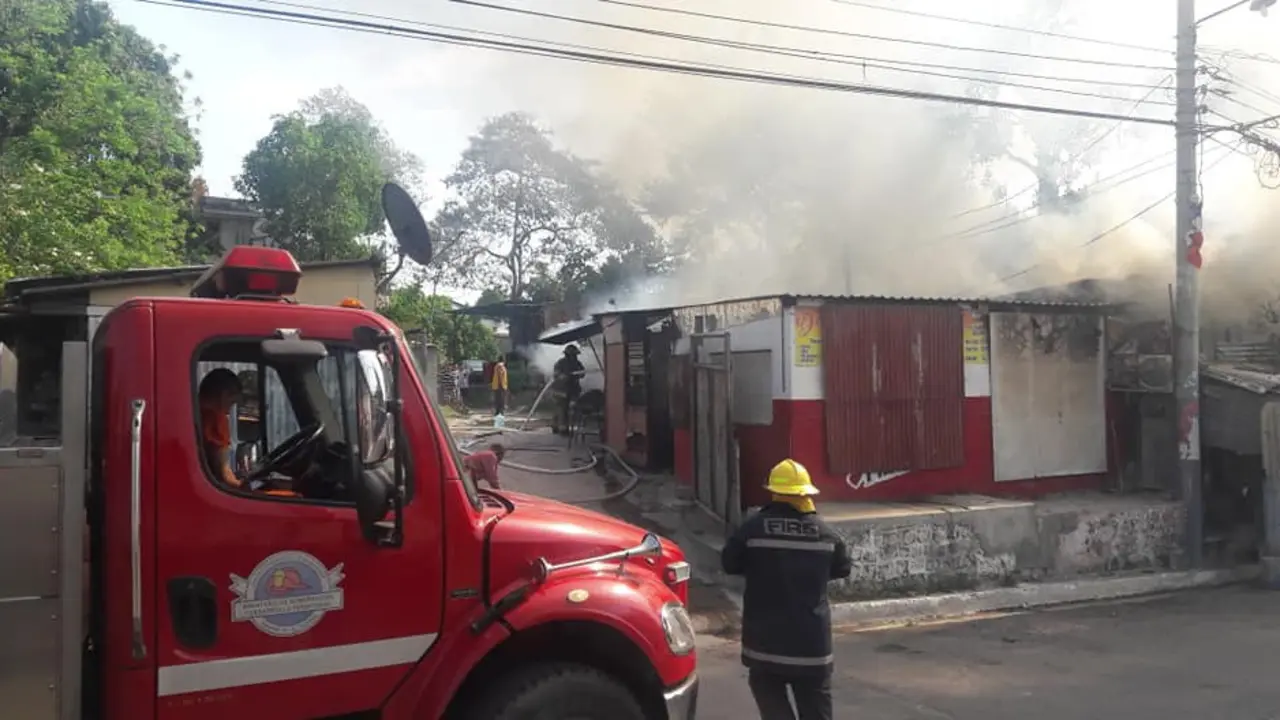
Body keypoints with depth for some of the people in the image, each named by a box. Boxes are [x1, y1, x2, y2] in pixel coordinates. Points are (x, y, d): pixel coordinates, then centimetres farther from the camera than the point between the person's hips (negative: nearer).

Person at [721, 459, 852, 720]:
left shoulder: (753, 528, -10)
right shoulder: (823, 531, -1)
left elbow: (729, 563, 1)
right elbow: (843, 568, 13)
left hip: (765, 635, -2)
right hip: (811, 636, 2)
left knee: (768, 691, 15)